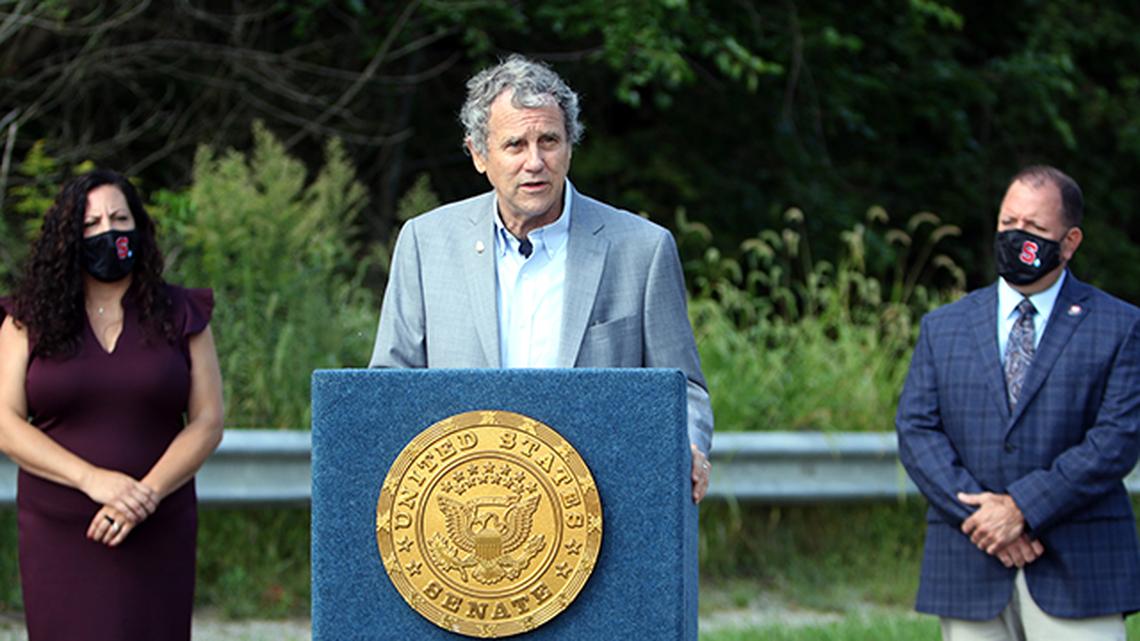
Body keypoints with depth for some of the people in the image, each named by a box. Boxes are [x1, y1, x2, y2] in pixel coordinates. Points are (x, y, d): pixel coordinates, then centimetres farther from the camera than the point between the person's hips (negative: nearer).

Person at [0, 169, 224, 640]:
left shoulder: (180, 317, 7)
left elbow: (207, 423, 2)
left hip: (156, 533, 0)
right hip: (59, 533, 0)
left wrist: (147, 495, -13)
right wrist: (93, 480, -15)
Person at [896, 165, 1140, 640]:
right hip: (969, 570, 3)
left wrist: (1022, 507, -13)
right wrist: (977, 511, -11)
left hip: (1077, 569, -3)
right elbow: (915, 430, 5)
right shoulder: (943, 328, 14)